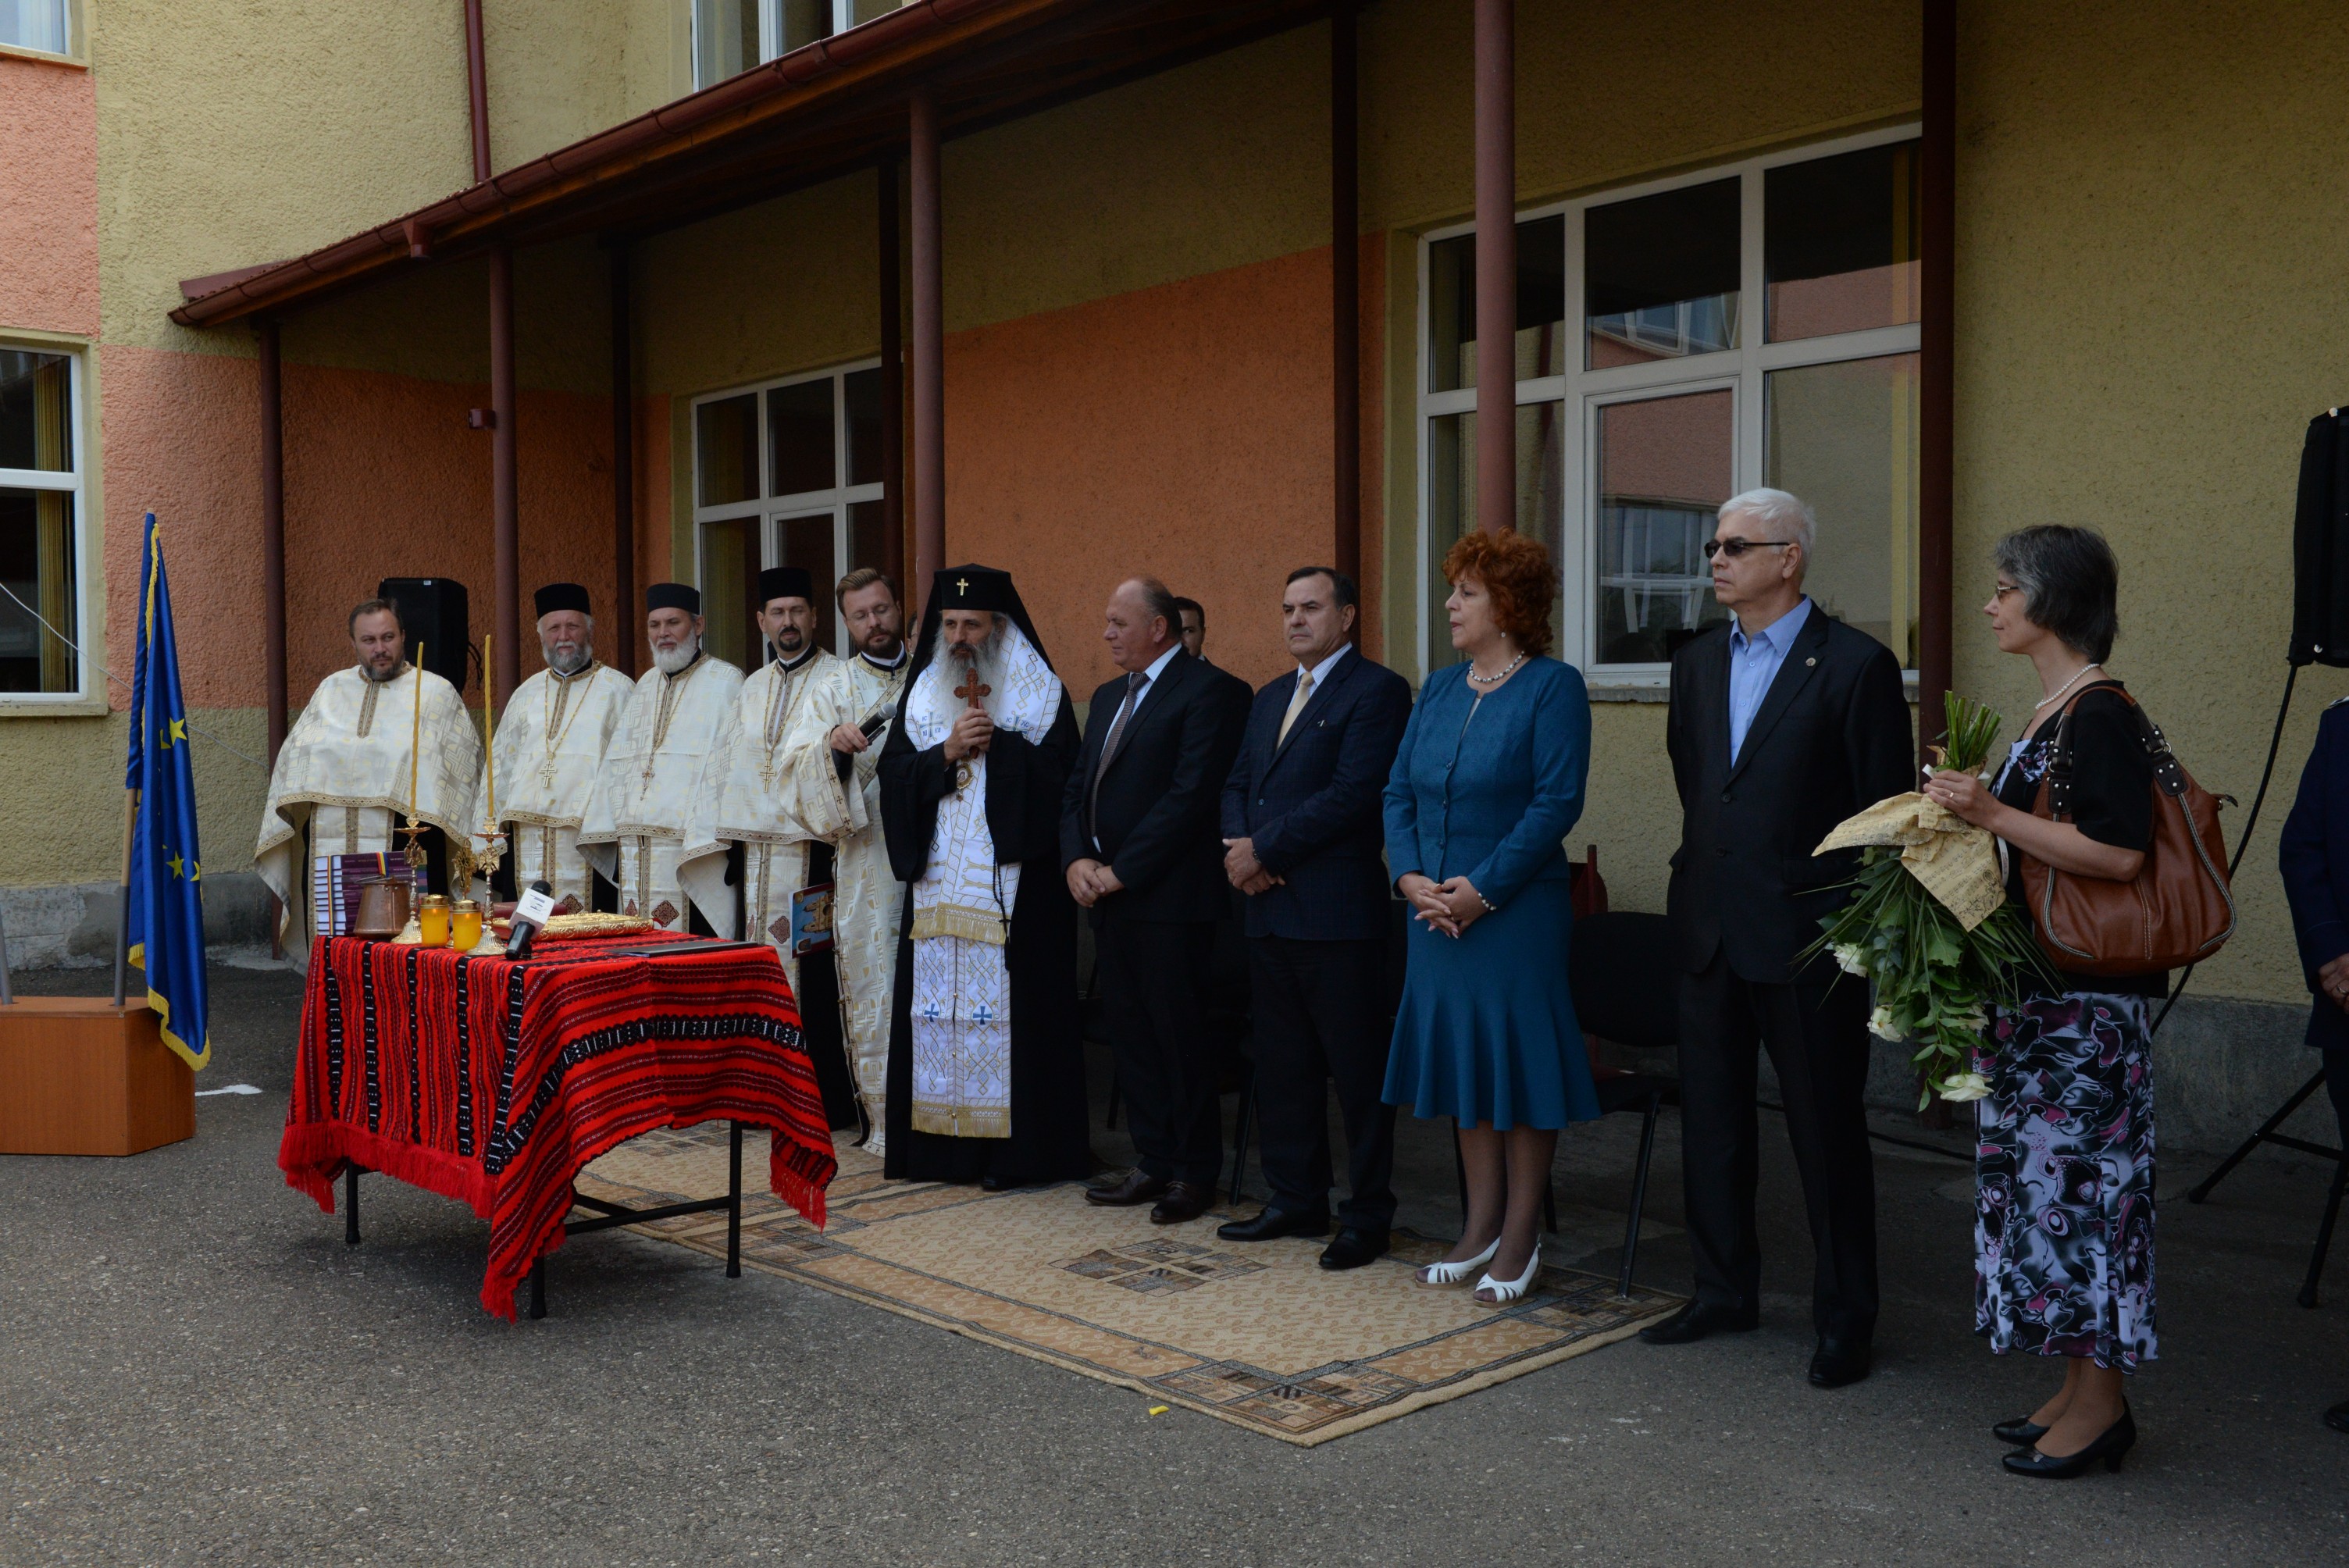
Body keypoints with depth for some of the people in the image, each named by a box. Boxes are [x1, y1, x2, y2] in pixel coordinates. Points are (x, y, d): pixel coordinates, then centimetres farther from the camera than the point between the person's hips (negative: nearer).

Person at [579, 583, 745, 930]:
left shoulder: (724, 682, -1)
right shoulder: (645, 686, 19)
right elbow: (618, 766, 19)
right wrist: (613, 837, 11)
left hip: (693, 846, -6)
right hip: (636, 849, 6)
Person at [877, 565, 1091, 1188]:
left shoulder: (1041, 693, 2)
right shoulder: (922, 692, 14)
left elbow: (1057, 777, -6)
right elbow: (894, 775, 6)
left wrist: (994, 740, -12)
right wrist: (947, 752, -9)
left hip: (1012, 880, -4)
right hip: (938, 878, 4)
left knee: (1005, 1003, -6)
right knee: (935, 997, 3)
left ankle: (1014, 1147, -1)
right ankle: (937, 1140, 11)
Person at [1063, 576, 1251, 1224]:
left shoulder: (1207, 690, -9)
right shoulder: (1109, 697, 19)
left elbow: (1190, 797, -17)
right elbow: (1077, 788, 17)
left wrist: (1120, 870, -15)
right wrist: (1078, 859, -1)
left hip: (1169, 898, -8)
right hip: (1109, 894, 8)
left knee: (1179, 1033, -1)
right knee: (1129, 1031, 12)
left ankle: (1194, 1171, 11)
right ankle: (1154, 1162, 22)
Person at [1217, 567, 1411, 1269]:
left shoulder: (1376, 690, -7)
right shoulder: (1270, 697, 20)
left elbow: (1352, 793, -17)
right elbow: (1236, 784, 18)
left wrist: (1264, 849, -14)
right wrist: (1238, 846, -4)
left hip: (1337, 913, -8)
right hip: (1270, 909, 8)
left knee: (1357, 1067, 0)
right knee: (1281, 1065, 14)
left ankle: (1368, 1214, 10)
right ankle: (1297, 1200, 26)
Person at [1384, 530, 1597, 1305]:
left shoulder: (1553, 687, -8)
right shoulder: (1440, 688, 12)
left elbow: (1556, 803, -15)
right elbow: (1398, 790, 11)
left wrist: (1482, 887, -18)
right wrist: (1412, 877, -5)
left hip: (1517, 911, -7)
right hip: (1438, 911, 7)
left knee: (1519, 1062, 0)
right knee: (1461, 1060, 12)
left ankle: (1520, 1238, 13)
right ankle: (1481, 1225, 24)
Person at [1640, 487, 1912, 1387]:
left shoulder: (1855, 665, -8)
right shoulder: (1697, 662, 11)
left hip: (1807, 934, -6)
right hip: (1708, 929, 6)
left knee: (1826, 1130, 4)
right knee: (1710, 1119, 14)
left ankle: (1845, 1320, 17)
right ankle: (1724, 1292, 29)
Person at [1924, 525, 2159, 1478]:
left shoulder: (2100, 714, -15)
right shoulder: (2051, 711, 14)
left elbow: (2119, 853, -23)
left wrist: (1994, 814, -22)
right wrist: (1974, 800, 11)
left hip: (2085, 999, -10)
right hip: (2037, 988, 10)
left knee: (2076, 1180, -3)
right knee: (2045, 1177, 13)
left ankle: (2099, 1406, 8)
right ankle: (2079, 1389, 23)